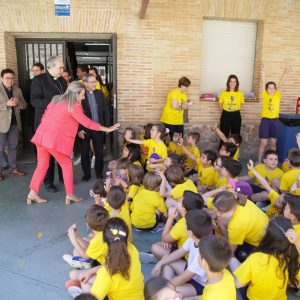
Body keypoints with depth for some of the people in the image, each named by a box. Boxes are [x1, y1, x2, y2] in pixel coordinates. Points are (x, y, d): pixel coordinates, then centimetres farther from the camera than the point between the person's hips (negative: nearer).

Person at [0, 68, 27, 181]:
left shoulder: (17, 90, 10)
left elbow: (24, 105, 10)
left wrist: (18, 102, -10)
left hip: (14, 123, 5)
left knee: (13, 147, 11)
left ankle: (13, 168, 19)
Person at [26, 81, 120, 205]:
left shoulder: (56, 99, 15)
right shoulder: (73, 106, -6)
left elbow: (45, 115, 19)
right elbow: (88, 123, -7)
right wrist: (107, 129, -2)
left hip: (41, 136, 7)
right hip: (55, 140, -7)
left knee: (42, 165, 16)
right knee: (67, 166, 8)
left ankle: (32, 194, 18)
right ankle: (70, 195, 15)